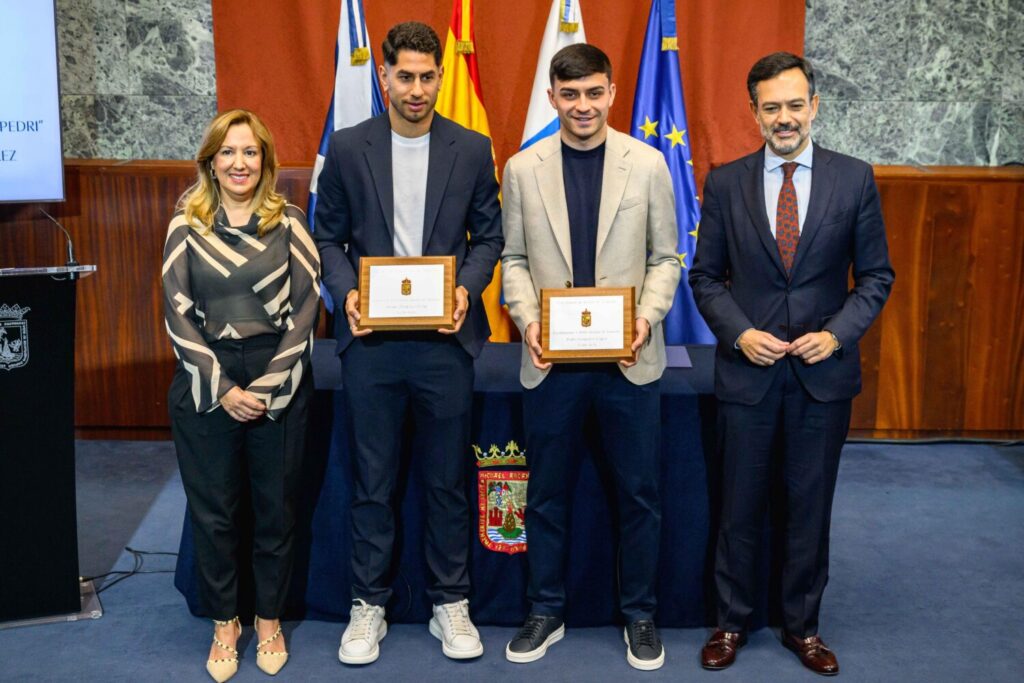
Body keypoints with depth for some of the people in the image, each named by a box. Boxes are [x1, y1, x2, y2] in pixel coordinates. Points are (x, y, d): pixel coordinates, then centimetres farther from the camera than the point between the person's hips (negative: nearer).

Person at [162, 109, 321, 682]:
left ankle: (270, 620, 26)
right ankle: (225, 624, 25)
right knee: (213, 510, 7)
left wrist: (267, 385, -10)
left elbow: (306, 308, -2)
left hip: (279, 382, 0)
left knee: (276, 506, 8)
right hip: (206, 384, 1)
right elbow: (178, 314, -1)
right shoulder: (187, 226, 4)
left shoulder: (288, 222, 2)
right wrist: (223, 388, -10)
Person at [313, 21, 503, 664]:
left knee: (448, 480, 9)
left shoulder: (472, 149, 3)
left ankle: (451, 604, 24)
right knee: (373, 483, 9)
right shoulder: (348, 148, 3)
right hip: (372, 339, 0)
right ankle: (369, 606, 23)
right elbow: (329, 237, 7)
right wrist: (346, 291, -11)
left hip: (445, 338, 0)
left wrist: (467, 288, -11)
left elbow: (489, 236, 6)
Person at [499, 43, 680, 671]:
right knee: (547, 493, 11)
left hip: (629, 357, -1)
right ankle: (547, 613, 28)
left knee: (639, 494, 8)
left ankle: (640, 615, 26)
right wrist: (528, 319, -9)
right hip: (551, 359, 1)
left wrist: (649, 315, -13)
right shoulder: (522, 169, 3)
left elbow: (665, 257, 4)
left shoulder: (648, 163, 0)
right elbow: (514, 258, 7)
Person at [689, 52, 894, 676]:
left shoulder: (854, 179, 0)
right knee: (741, 506, 10)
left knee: (811, 506, 11)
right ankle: (731, 621, 27)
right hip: (747, 369, 0)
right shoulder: (725, 183, 0)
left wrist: (838, 332, -11)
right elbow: (706, 276, 4)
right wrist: (740, 333, -10)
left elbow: (876, 275, 4)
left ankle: (803, 626, 28)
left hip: (823, 372, 0)